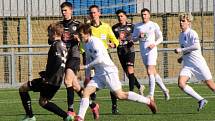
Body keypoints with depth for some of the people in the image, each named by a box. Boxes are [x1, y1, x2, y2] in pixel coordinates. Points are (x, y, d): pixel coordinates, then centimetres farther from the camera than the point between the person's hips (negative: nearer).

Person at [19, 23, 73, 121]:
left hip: (51, 80, -9)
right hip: (57, 81, 9)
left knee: (23, 89, -1)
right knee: (43, 102, 23)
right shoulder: (62, 45, 15)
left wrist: (48, 77, -21)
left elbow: (58, 62, -27)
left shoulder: (56, 46, -14)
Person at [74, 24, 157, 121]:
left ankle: (148, 101, -1)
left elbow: (100, 59, -24)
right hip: (99, 74, 9)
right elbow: (89, 59, 27)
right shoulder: (86, 45, 14)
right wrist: (87, 76, 24)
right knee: (86, 92, -5)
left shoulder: (95, 42, -15)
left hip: (109, 72, -9)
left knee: (120, 95, -9)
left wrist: (86, 66, -18)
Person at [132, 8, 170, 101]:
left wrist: (154, 44, -13)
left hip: (151, 50, -5)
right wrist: (139, 36, -10)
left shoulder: (154, 25, 0)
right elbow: (133, 38, 11)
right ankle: (164, 90, 23)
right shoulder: (137, 26, 11)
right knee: (153, 73, 10)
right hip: (143, 51, 5)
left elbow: (160, 38, 4)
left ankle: (151, 95, -15)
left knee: (150, 72, -16)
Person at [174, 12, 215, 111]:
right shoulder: (181, 35, 14)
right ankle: (201, 100, -8)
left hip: (198, 63, -7)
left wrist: (181, 50, -24)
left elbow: (196, 46, -26)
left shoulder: (192, 33, -11)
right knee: (181, 84, -16)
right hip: (187, 65, 7)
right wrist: (182, 58, 15)